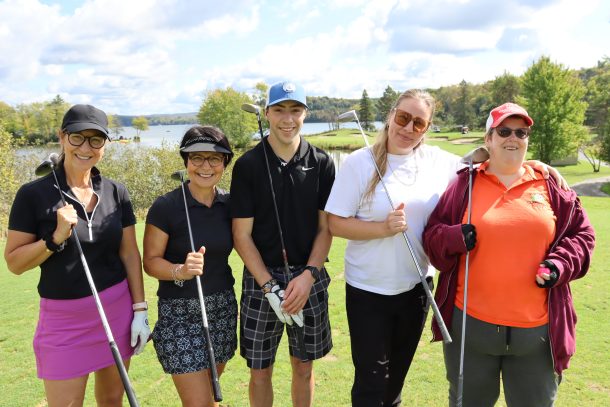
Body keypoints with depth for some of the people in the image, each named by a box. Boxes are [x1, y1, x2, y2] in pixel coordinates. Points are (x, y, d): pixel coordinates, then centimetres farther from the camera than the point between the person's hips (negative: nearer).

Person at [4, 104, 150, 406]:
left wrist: (140, 310, 1)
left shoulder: (116, 192, 0)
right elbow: (14, 263, -6)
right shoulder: (33, 194, -9)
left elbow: (130, 254, 3)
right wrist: (55, 238, -22)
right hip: (64, 317, -3)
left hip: (117, 309, 3)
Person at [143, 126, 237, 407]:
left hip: (222, 308, 5)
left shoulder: (229, 204, 1)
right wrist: (181, 270, -28)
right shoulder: (166, 206, -13)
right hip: (180, 312, -4)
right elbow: (151, 261, -9)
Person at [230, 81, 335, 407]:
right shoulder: (247, 165, -6)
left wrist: (307, 276, -12)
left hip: (308, 278, 2)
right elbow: (242, 235, -6)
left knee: (304, 367, 16)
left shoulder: (321, 163, -1)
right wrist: (271, 287, -13)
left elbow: (326, 228, 1)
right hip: (261, 279, -1)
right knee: (259, 370, 11)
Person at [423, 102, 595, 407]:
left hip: (537, 329, 2)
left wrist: (560, 265, -9)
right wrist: (454, 238, -19)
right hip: (471, 324, -1)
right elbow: (432, 235, 2)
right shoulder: (465, 184, 0)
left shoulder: (550, 186, 4)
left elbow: (580, 234, 9)